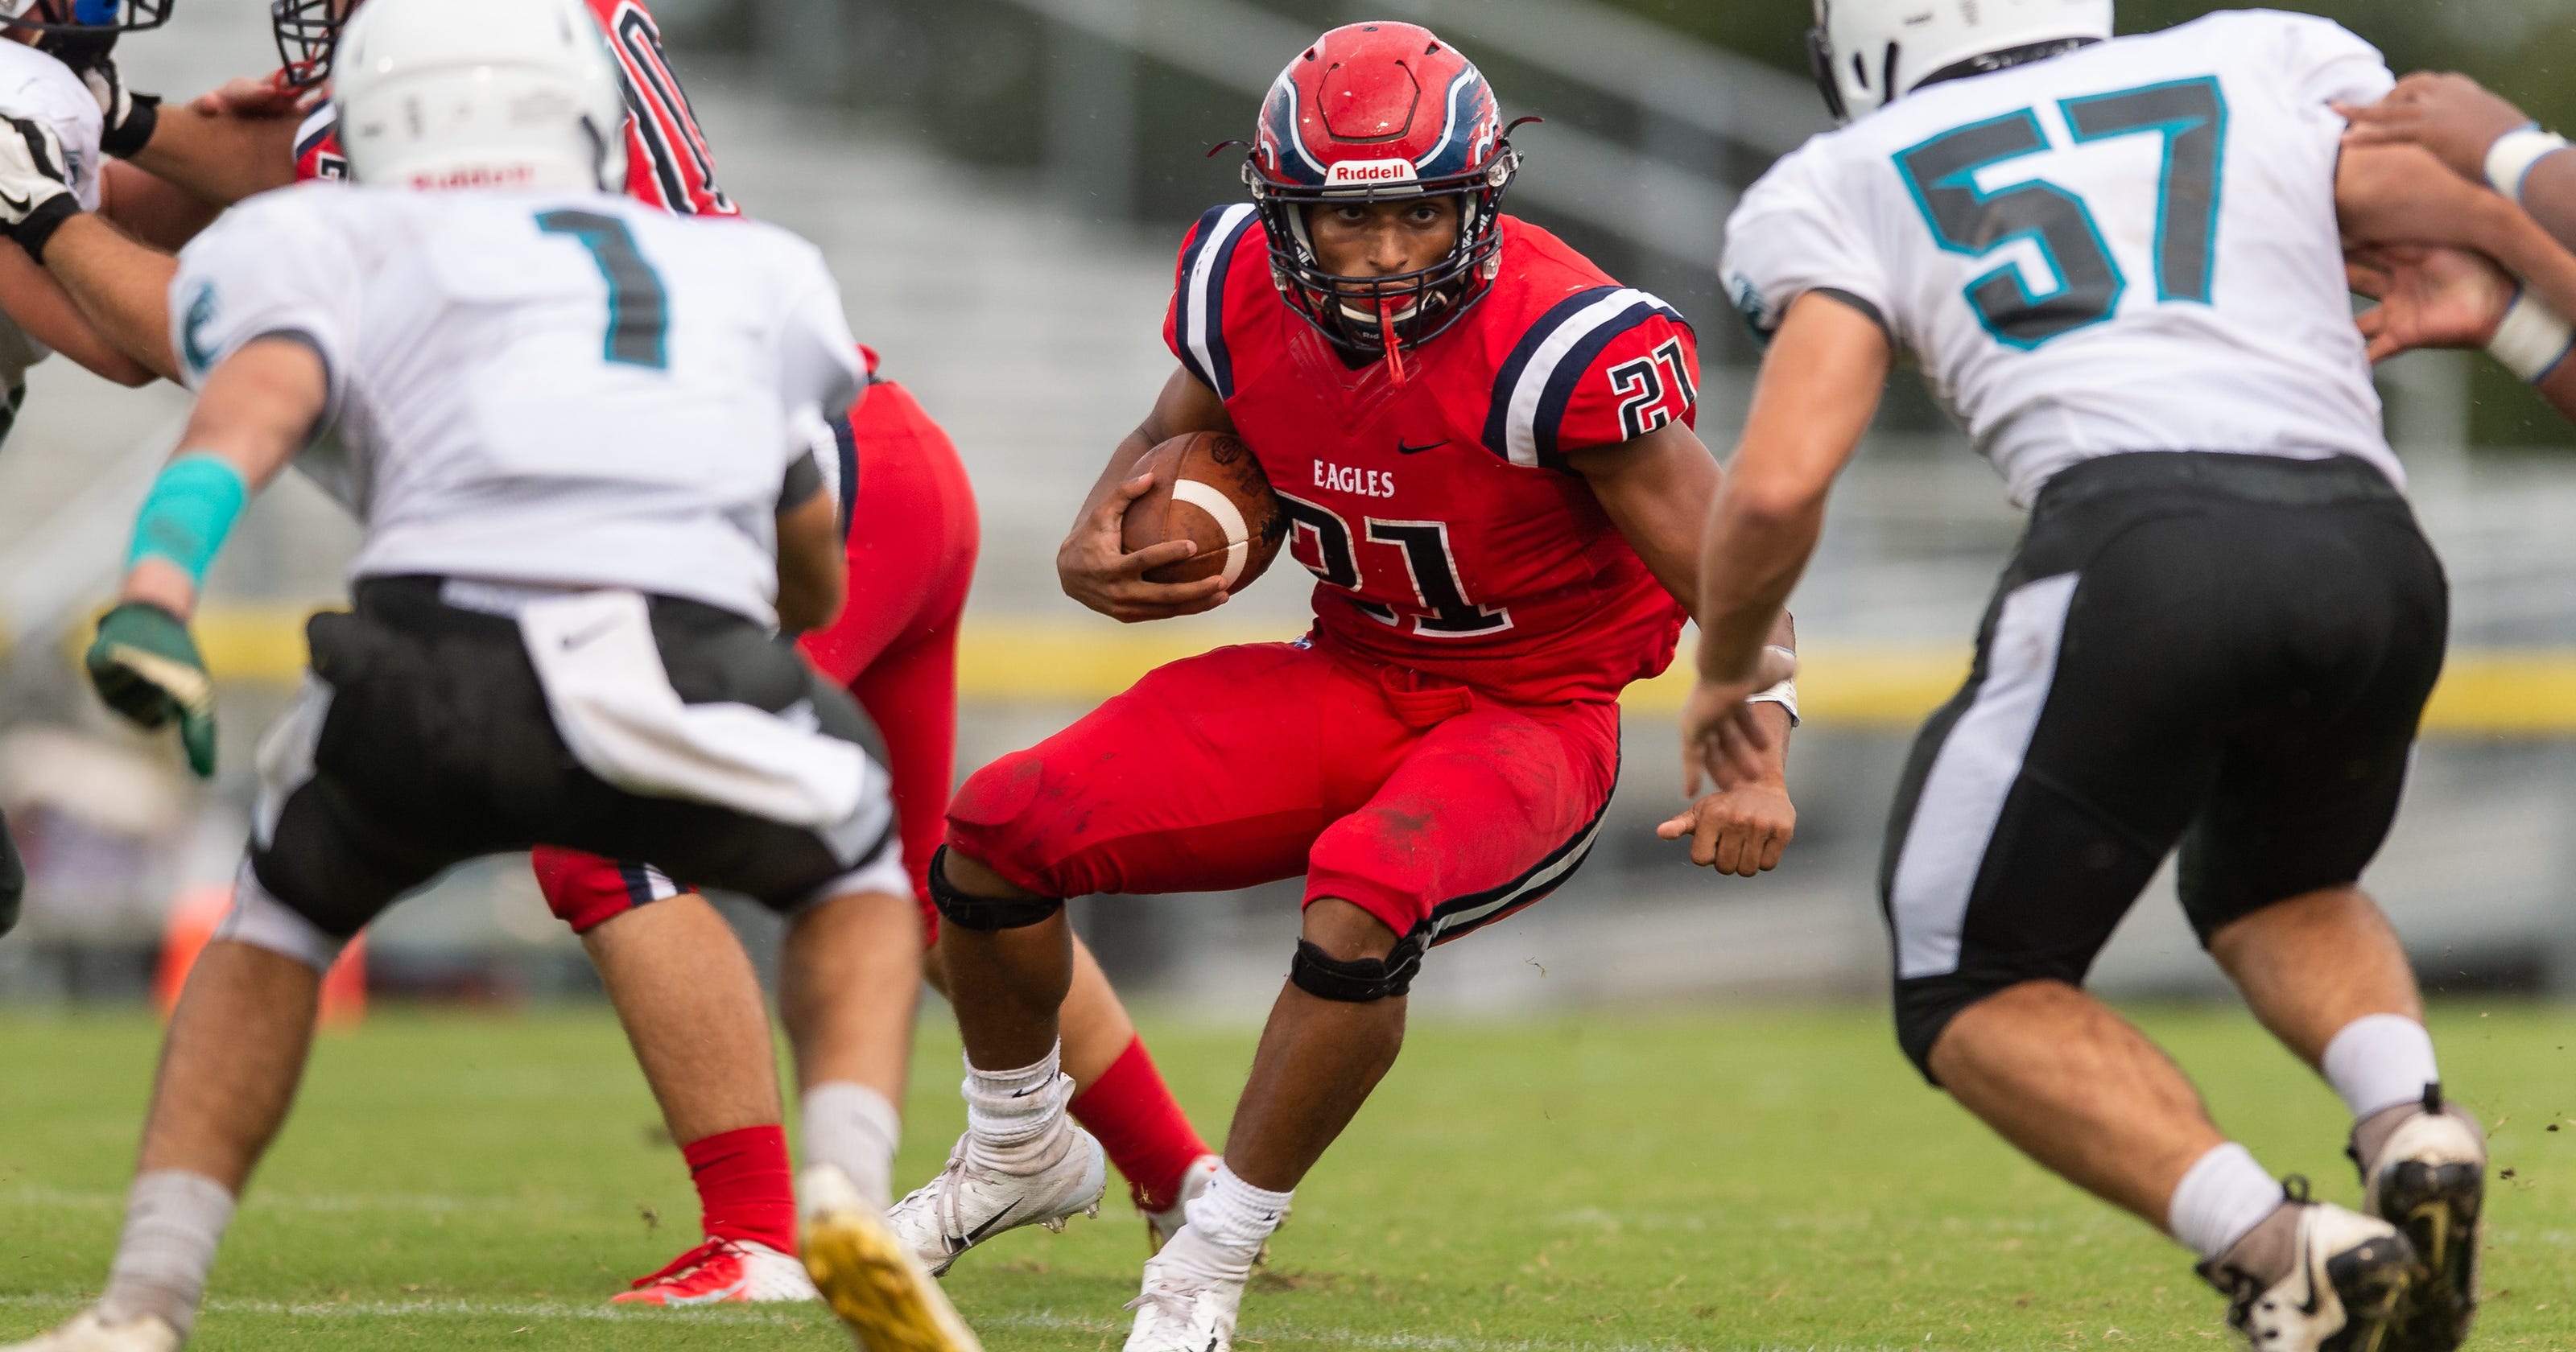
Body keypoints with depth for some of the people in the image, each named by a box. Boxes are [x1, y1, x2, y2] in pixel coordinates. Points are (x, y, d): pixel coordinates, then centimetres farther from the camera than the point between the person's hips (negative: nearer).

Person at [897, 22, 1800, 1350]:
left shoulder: (1557, 347, -27)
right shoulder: (1246, 293, -10)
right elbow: (1175, 441, 12)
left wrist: (1754, 750, -41)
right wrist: (1093, 551, -10)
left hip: (1527, 723, -6)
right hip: (1350, 682, 6)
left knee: (1364, 901, -37)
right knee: (1000, 828, -5)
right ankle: (1019, 1156, 22)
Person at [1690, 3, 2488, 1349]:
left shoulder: (1843, 188, 19)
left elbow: (1778, 486, 9)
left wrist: (1725, 671, 26)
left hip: (2135, 544, -4)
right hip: (2375, 546, 4)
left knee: (1979, 995, 15)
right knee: (2276, 891, 33)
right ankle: (2410, 1125, 2)